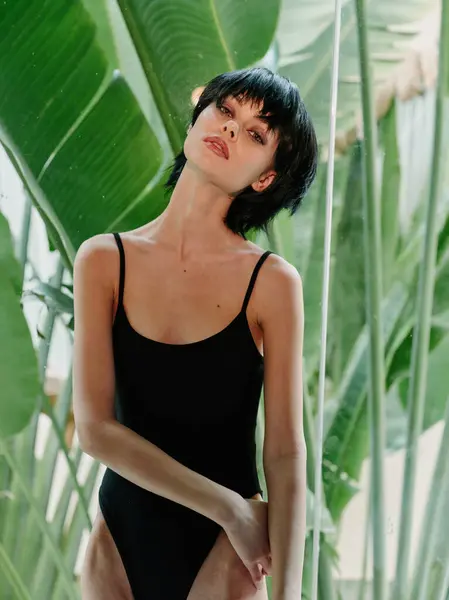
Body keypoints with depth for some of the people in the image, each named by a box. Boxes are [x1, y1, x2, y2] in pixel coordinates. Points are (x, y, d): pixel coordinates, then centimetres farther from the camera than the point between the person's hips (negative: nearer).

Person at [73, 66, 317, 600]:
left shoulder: (272, 282, -11)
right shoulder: (103, 260, -6)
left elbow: (286, 453, -11)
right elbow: (94, 427, -11)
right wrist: (229, 506, -14)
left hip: (223, 551, -2)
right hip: (120, 538, 2)